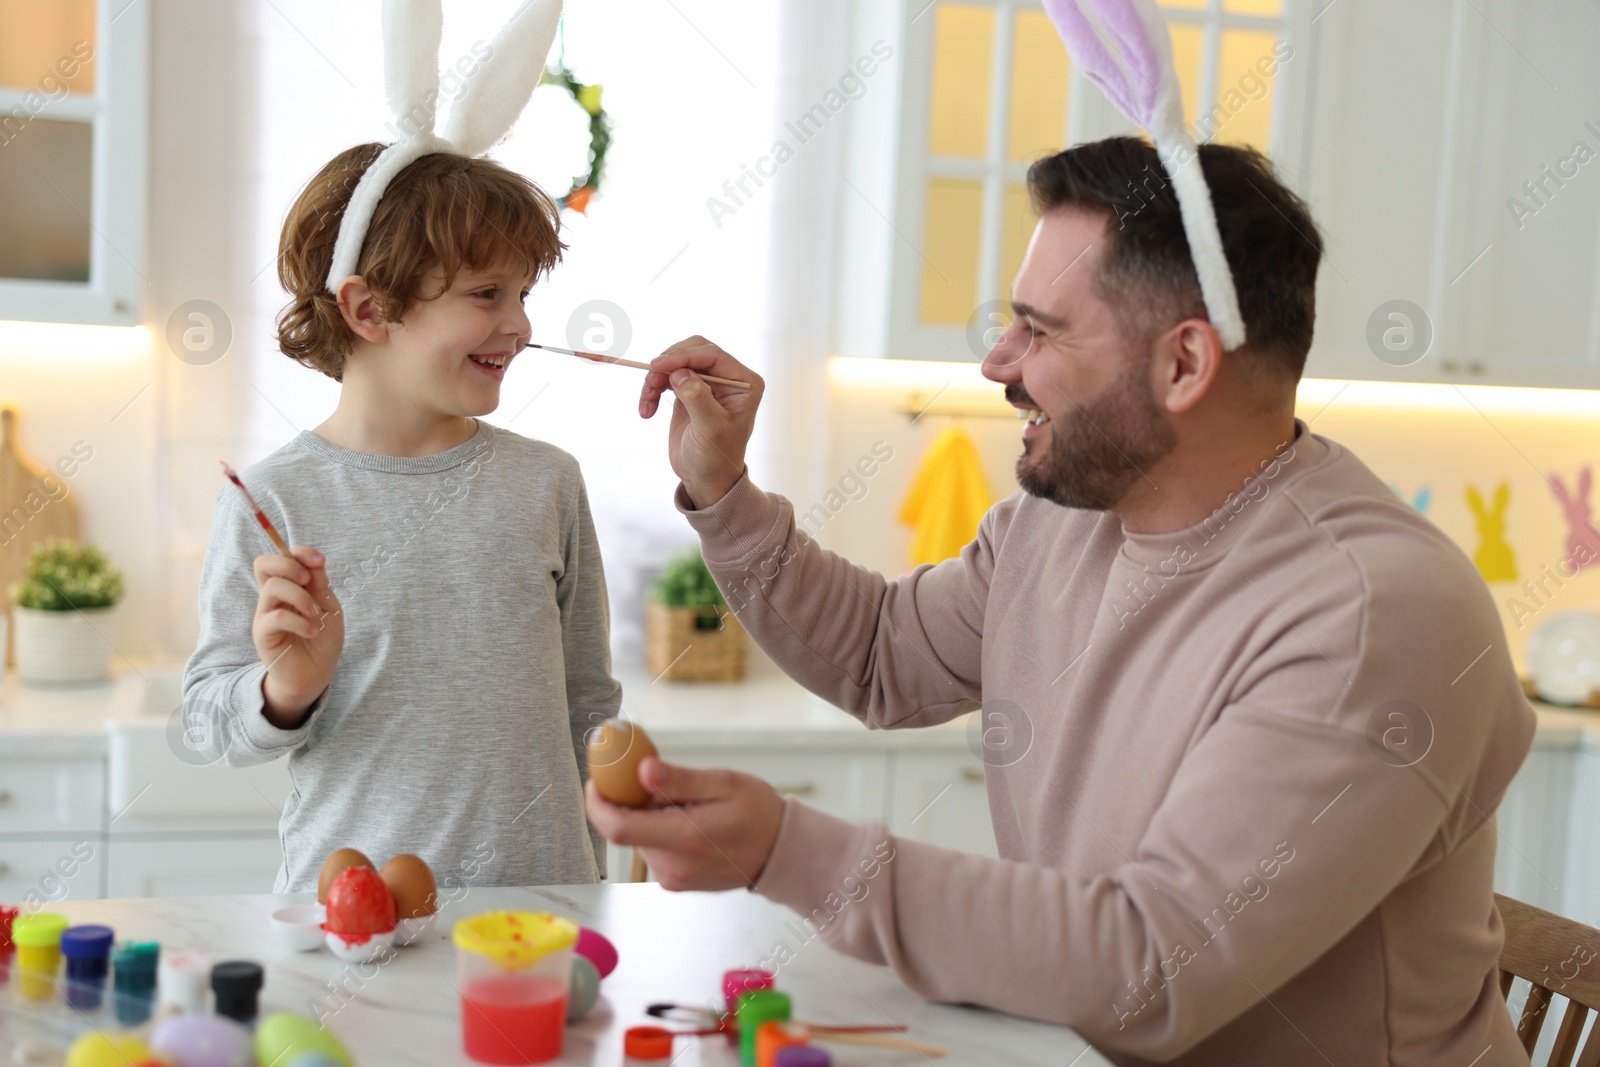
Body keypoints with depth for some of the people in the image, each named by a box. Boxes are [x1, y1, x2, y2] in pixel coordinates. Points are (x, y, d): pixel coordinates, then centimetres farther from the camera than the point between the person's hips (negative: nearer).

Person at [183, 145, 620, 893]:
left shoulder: (546, 482, 3)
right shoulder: (273, 498, -6)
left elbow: (589, 706, 10)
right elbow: (211, 713, 0)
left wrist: (589, 875, 12)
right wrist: (286, 690, -21)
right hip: (347, 894, -2)